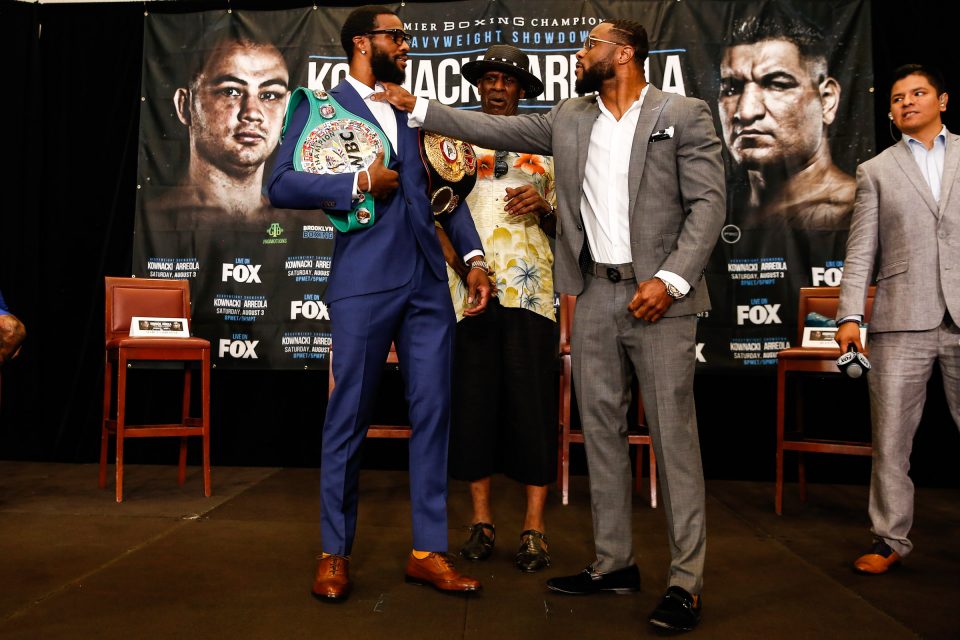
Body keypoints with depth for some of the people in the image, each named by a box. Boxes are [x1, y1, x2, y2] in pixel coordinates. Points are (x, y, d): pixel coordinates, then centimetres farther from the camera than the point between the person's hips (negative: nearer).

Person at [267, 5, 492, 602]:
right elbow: (281, 185, -6)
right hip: (363, 283, -4)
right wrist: (360, 183, -11)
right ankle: (336, 553, 18)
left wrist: (474, 256, 6)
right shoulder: (320, 108, 6)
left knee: (433, 412, 4)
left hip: (428, 282, 5)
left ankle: (429, 551, 16)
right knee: (348, 419, 2)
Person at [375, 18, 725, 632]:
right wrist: (417, 105, 15)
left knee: (674, 435, -3)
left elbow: (708, 202, -6)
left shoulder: (684, 115, 0)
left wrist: (670, 279, -17)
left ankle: (686, 581, 6)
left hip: (659, 296, -5)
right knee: (601, 431, 9)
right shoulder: (569, 118, 14)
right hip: (595, 295, 6)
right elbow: (492, 128, 17)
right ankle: (614, 563, 21)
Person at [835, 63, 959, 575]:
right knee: (890, 437, 3)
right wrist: (850, 314, -3)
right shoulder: (876, 171, 14)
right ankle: (891, 539, 14)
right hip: (902, 322, 0)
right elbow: (861, 251, 7)